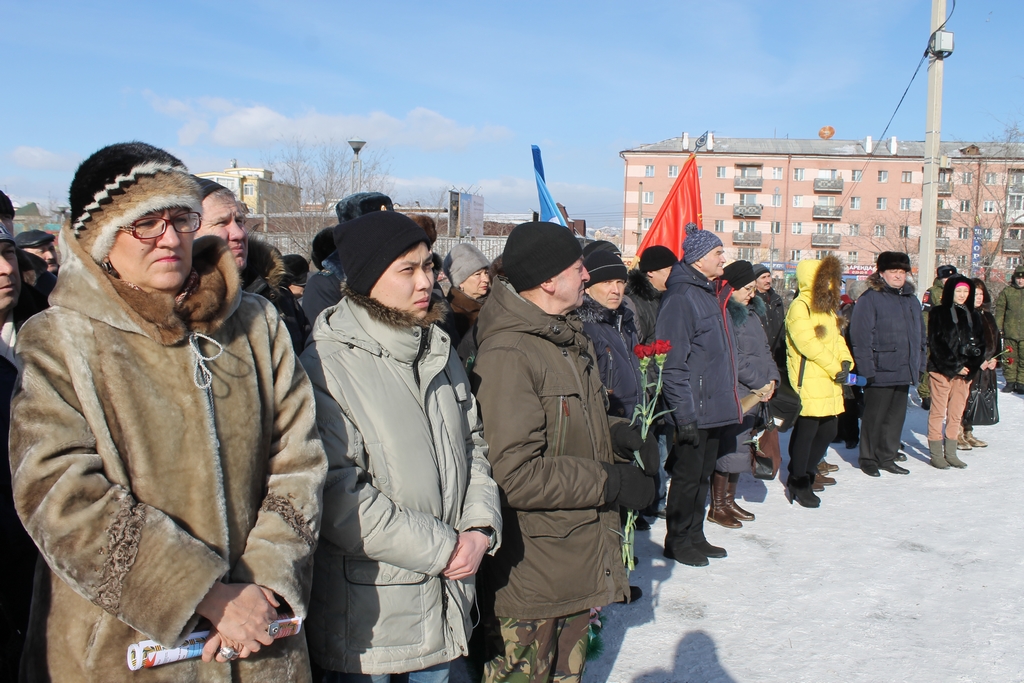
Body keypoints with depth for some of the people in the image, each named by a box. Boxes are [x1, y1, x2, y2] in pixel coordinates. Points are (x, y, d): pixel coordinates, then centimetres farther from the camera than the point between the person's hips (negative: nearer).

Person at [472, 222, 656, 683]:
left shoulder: (572, 339, 9)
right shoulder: (507, 355, -23)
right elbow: (515, 474, -27)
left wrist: (620, 438, 2)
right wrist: (611, 482, -20)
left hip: (581, 561, 9)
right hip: (530, 574, -9)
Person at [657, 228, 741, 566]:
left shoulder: (707, 293, 14)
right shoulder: (681, 297, -17)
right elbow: (672, 362, -21)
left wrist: (726, 402, 21)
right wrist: (684, 412, -22)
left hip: (714, 408, 9)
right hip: (694, 409, -9)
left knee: (703, 476, 17)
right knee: (687, 476, 2)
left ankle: (695, 536, 29)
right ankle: (677, 541, 17)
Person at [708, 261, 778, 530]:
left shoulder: (751, 312, 16)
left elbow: (764, 349, 17)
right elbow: (732, 357, -18)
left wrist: (771, 378, 1)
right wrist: (760, 382, -13)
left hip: (754, 393, 9)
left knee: (739, 447, 14)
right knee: (728, 448, -5)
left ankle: (729, 500, 25)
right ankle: (717, 507, 5)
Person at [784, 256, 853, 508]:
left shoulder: (827, 306, 18)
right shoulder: (800, 307, -13)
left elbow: (836, 336, 16)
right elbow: (808, 343, -21)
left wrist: (845, 360, -3)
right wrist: (835, 367, -16)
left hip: (829, 382, 9)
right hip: (809, 382, -9)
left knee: (828, 431, 14)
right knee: (806, 432, -2)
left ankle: (804, 474, 28)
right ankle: (799, 484, 10)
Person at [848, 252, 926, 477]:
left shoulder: (911, 300, 13)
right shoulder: (869, 299, -9)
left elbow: (922, 336, 20)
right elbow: (860, 338, -15)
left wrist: (920, 365, 13)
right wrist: (867, 370, -19)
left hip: (904, 372, 7)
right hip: (880, 372, -7)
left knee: (896, 417, 13)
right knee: (874, 417, 3)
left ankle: (887, 457, 25)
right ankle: (868, 458, 16)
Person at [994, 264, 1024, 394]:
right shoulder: (1007, 291, 4)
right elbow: (999, 310, 4)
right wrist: (998, 327, -2)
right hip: (1010, 331, 0)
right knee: (1010, 357, 6)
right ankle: (1010, 381, 15)